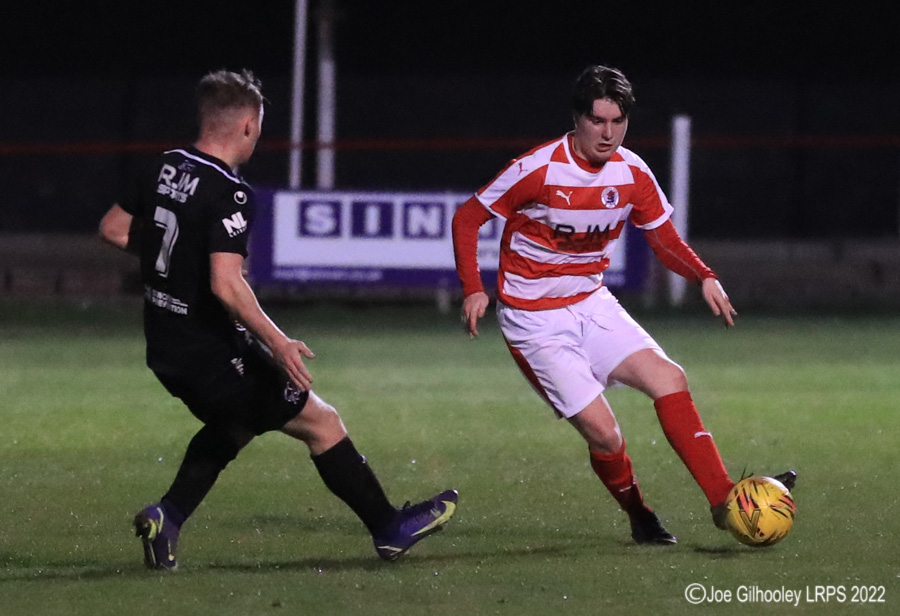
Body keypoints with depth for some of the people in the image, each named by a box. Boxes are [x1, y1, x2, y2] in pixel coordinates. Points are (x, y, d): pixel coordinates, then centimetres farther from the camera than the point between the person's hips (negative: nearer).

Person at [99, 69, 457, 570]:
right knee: (322, 423, 3)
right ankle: (389, 529, 9)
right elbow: (226, 285, -29)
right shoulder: (229, 194, -21)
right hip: (210, 351, -8)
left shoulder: (166, 168, 3)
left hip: (164, 346, 8)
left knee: (234, 426, 31)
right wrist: (277, 342, -23)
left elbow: (113, 229, 15)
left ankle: (167, 518, 16)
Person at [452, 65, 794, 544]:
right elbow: (466, 219, -8)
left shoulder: (633, 174, -3)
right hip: (534, 320, -5)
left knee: (669, 379, -13)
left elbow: (664, 239, 9)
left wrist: (704, 277, -10)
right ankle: (640, 519, 12)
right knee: (603, 433, -14)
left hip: (591, 304, 5)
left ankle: (725, 500, -12)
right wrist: (473, 289, -19)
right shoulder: (538, 170, -19)